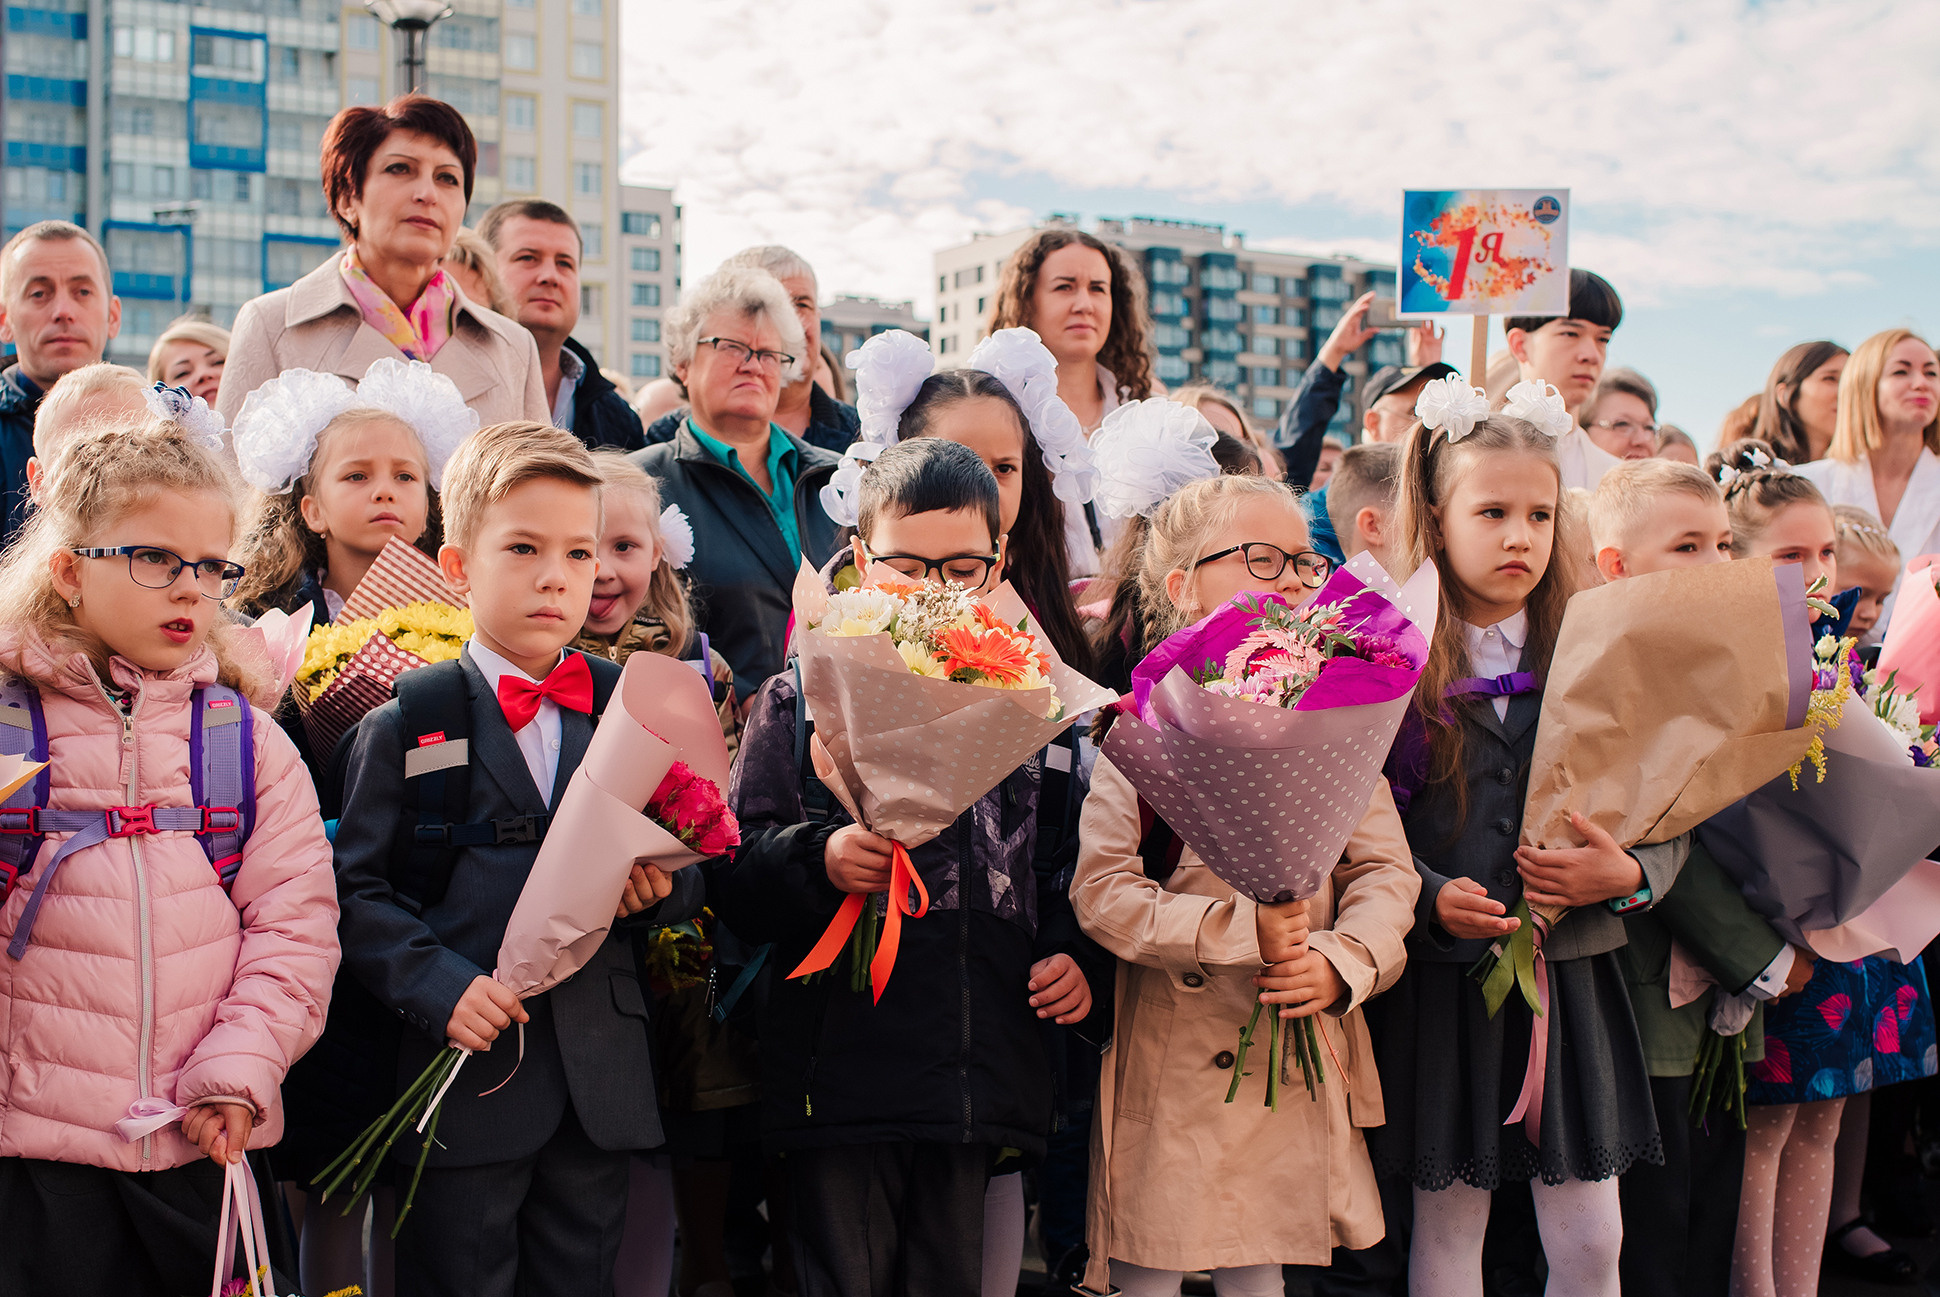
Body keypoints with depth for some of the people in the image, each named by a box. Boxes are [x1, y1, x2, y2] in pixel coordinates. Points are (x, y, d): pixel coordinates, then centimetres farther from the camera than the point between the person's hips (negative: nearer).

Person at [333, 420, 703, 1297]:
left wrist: (662, 887, -10)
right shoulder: (405, 725, -3)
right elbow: (357, 888, -6)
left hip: (602, 1084, 3)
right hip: (469, 1078, -3)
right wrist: (438, 984, -18)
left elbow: (688, 872, 12)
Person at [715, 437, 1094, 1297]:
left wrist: (1074, 962, 5)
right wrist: (820, 860, -20)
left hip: (983, 1085, 3)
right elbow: (731, 877, -2)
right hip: (843, 1073, -3)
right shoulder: (804, 697, 1)